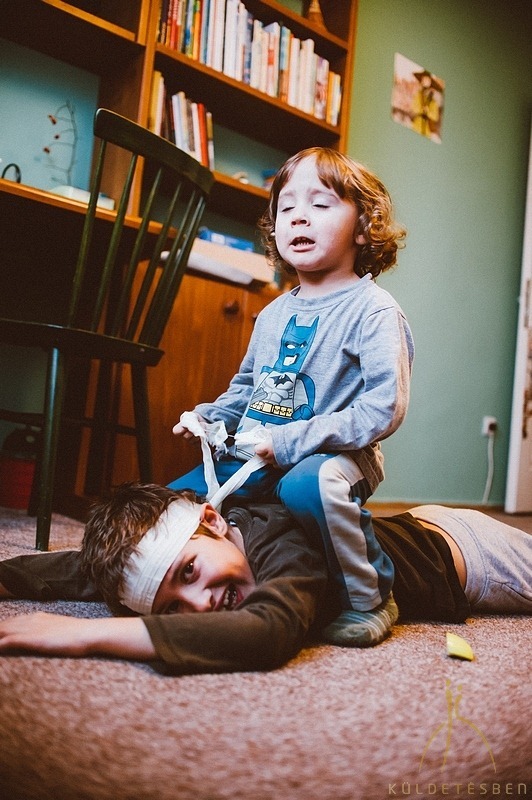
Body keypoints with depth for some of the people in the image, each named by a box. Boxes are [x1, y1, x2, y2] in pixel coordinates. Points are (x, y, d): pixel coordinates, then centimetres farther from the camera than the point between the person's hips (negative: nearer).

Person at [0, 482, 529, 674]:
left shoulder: (285, 546, -43)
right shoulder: (178, 545, -23)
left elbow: (268, 632, -61)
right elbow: (83, 567, -15)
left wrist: (86, 633, -61)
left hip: (462, 549, -5)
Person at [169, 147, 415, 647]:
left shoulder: (373, 310, -9)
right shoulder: (273, 314, 14)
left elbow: (384, 409, -19)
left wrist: (290, 440, -24)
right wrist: (210, 417, 6)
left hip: (333, 454, -7)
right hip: (252, 456, 7)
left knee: (309, 483, -39)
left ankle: (369, 600, -16)